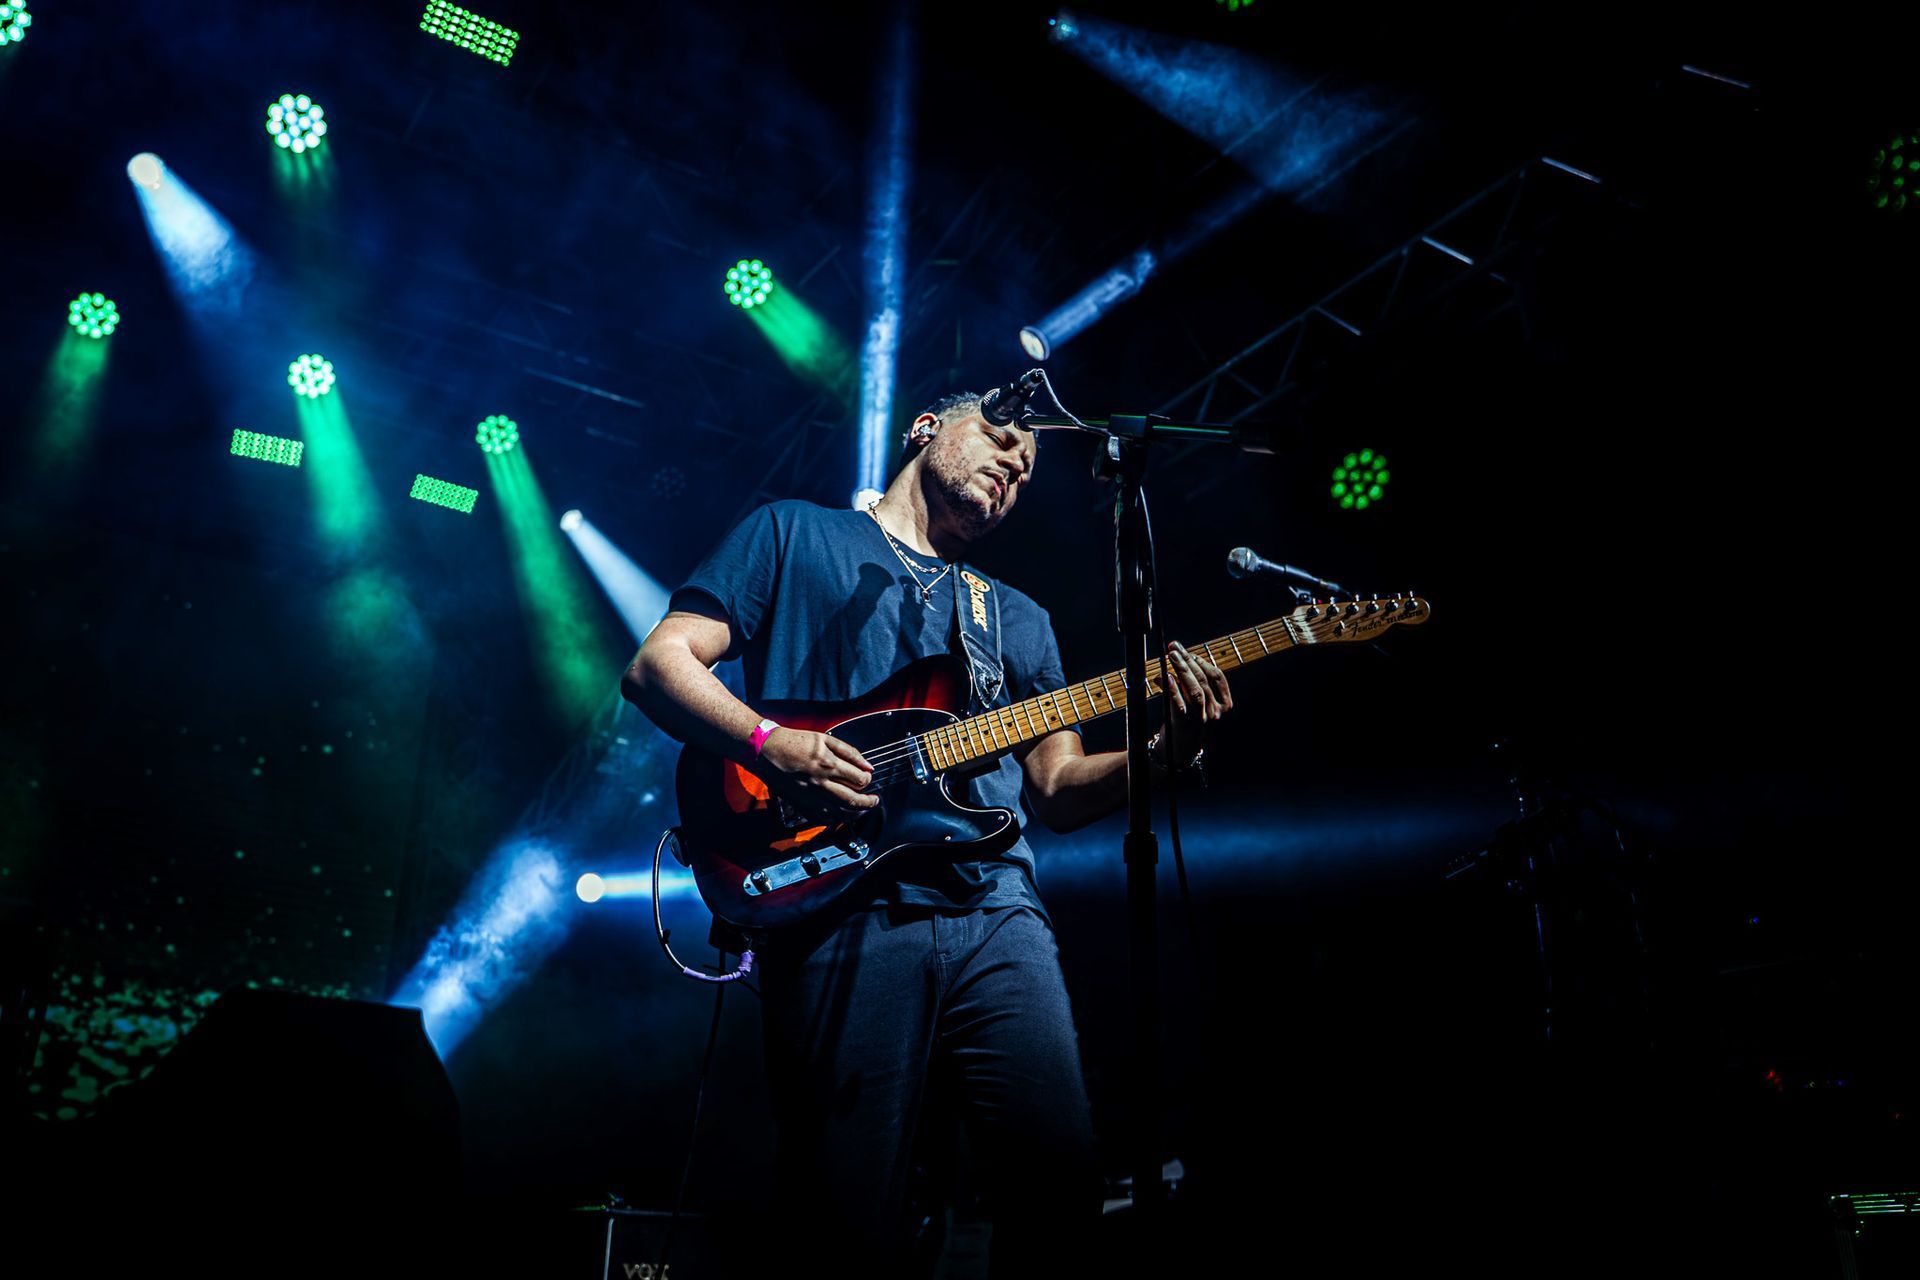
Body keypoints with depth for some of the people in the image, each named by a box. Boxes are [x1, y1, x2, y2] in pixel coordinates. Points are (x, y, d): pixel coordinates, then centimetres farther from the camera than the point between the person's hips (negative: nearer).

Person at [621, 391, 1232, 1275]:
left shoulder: (1018, 617, 26)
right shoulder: (793, 535, 14)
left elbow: (1058, 789, 19)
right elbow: (657, 664, 6)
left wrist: (1169, 750, 0)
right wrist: (768, 744, -12)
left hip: (996, 911, 4)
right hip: (841, 910, -4)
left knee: (1062, 1188, -4)